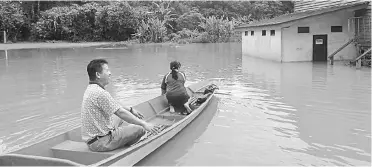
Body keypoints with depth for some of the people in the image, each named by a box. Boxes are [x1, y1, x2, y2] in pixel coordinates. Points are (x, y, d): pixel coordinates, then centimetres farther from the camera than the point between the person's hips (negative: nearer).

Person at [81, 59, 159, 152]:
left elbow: (114, 106, 21)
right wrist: (144, 124, -13)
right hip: (100, 143, -10)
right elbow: (121, 113, -20)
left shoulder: (91, 89, 9)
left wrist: (130, 109, 22)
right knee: (140, 129, -9)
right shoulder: (100, 93, -23)